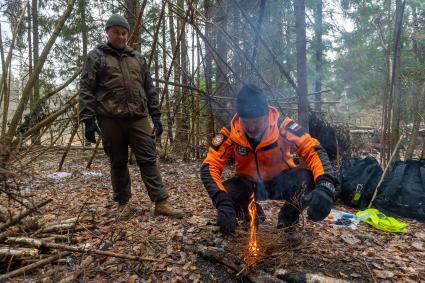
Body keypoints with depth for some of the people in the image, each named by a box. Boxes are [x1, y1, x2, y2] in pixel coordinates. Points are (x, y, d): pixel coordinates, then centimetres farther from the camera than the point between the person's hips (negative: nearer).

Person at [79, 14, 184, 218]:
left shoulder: (138, 58, 18)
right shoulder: (96, 56, 8)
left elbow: (150, 89, 17)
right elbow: (86, 90, 1)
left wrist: (156, 116, 9)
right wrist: (88, 120, -9)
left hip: (138, 118, 2)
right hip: (111, 119, -2)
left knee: (148, 159, -2)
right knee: (118, 162, 8)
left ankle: (161, 202, 1)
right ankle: (122, 202, 23)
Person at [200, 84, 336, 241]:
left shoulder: (282, 125, -25)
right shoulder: (230, 133, -22)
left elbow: (313, 150, -28)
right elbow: (210, 166, -24)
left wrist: (325, 186, -46)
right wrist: (222, 201, -40)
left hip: (281, 181, -1)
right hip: (249, 184, 2)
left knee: (307, 179, -32)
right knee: (222, 194, -27)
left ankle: (287, 222, -1)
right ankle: (255, 218, 9)